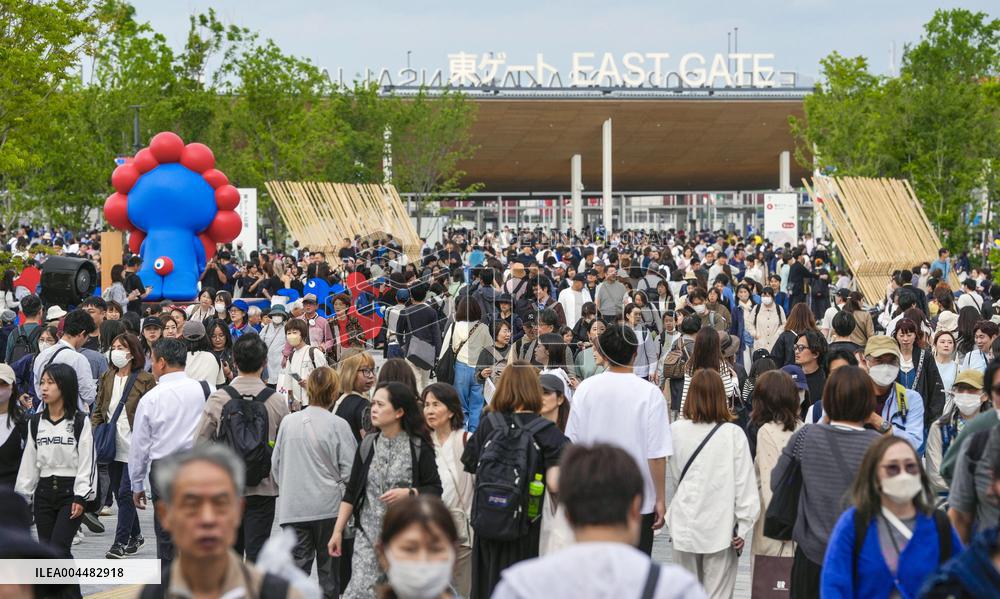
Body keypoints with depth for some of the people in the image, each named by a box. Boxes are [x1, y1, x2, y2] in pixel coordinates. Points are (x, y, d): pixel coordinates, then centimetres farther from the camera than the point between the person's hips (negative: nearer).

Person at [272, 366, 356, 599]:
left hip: (292, 507, 2)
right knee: (328, 565, 10)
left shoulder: (288, 421, -1)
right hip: (328, 506, -2)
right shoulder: (339, 425, -11)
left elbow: (275, 464, 9)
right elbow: (349, 471, -9)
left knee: (298, 564, 4)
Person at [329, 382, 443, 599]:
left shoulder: (419, 448, -4)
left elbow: (435, 490, -1)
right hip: (369, 533, 2)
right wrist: (337, 531, 7)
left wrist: (408, 493, -19)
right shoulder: (368, 445, 7)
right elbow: (351, 492, 11)